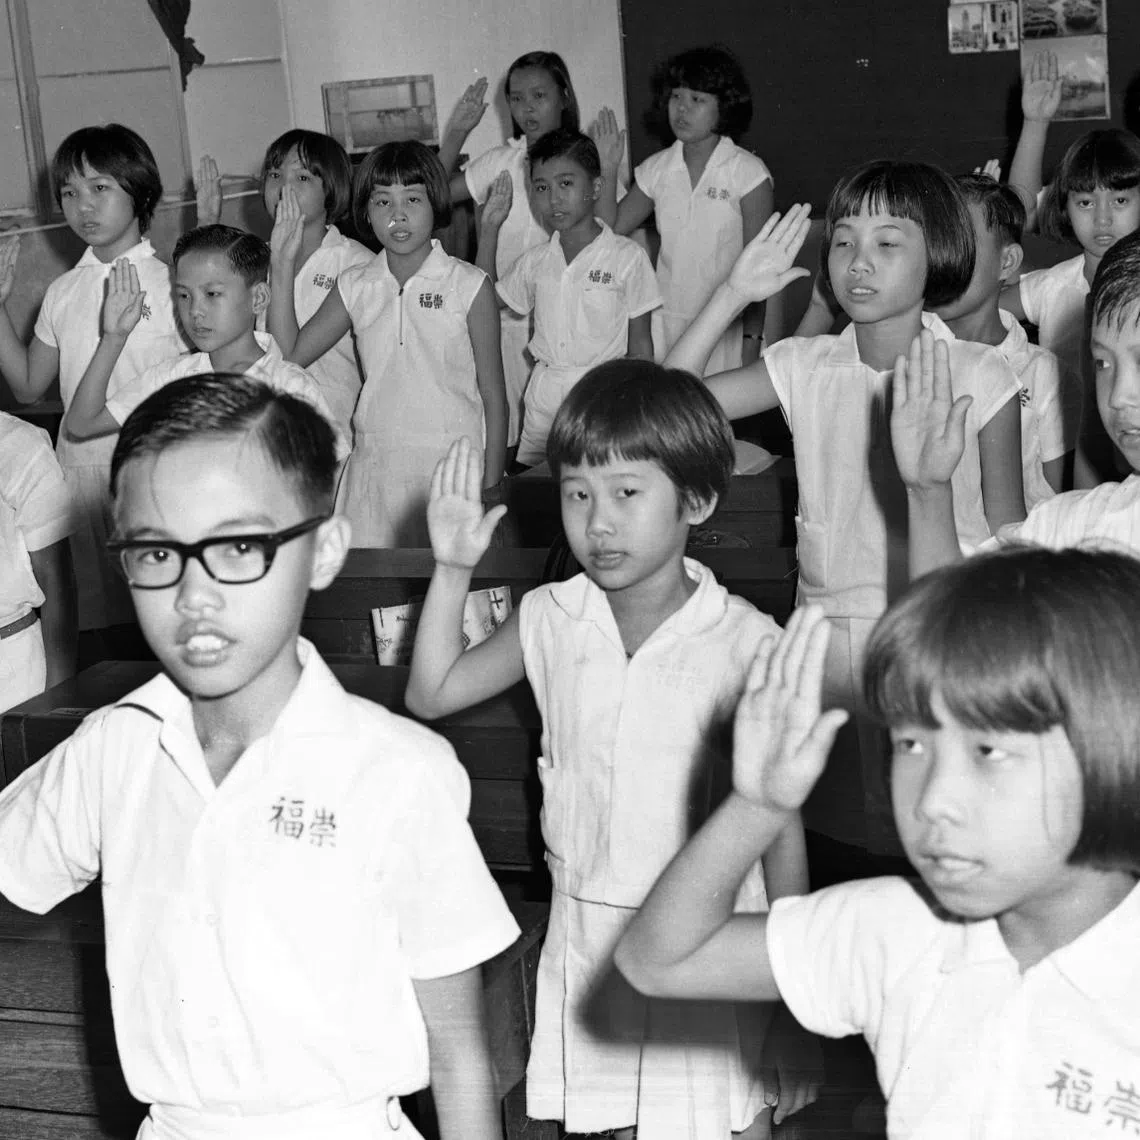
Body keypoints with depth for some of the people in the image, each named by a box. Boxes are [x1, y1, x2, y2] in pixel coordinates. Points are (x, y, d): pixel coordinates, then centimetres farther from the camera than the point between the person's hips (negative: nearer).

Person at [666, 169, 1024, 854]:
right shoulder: (806, 368, 0)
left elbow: (1008, 534, 1)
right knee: (843, 843, 12)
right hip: (830, 635, 2)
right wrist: (735, 295, -10)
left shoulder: (979, 375, -6)